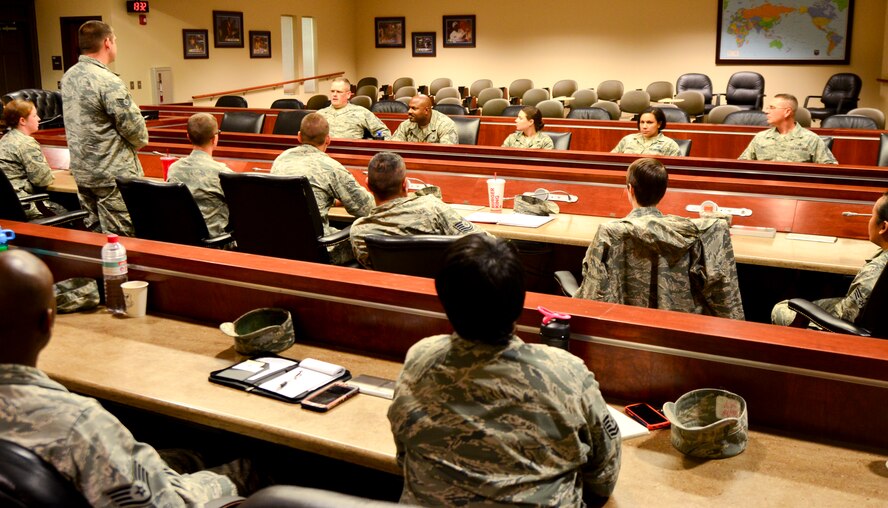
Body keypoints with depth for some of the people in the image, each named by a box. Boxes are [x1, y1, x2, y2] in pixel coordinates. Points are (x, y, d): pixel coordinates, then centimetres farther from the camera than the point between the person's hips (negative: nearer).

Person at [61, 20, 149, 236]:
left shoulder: (68, 77, 7)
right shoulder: (108, 81, -19)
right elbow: (133, 126, -16)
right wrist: (140, 141, 6)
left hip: (81, 170, 8)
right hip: (113, 174, -8)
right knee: (119, 239, -1)